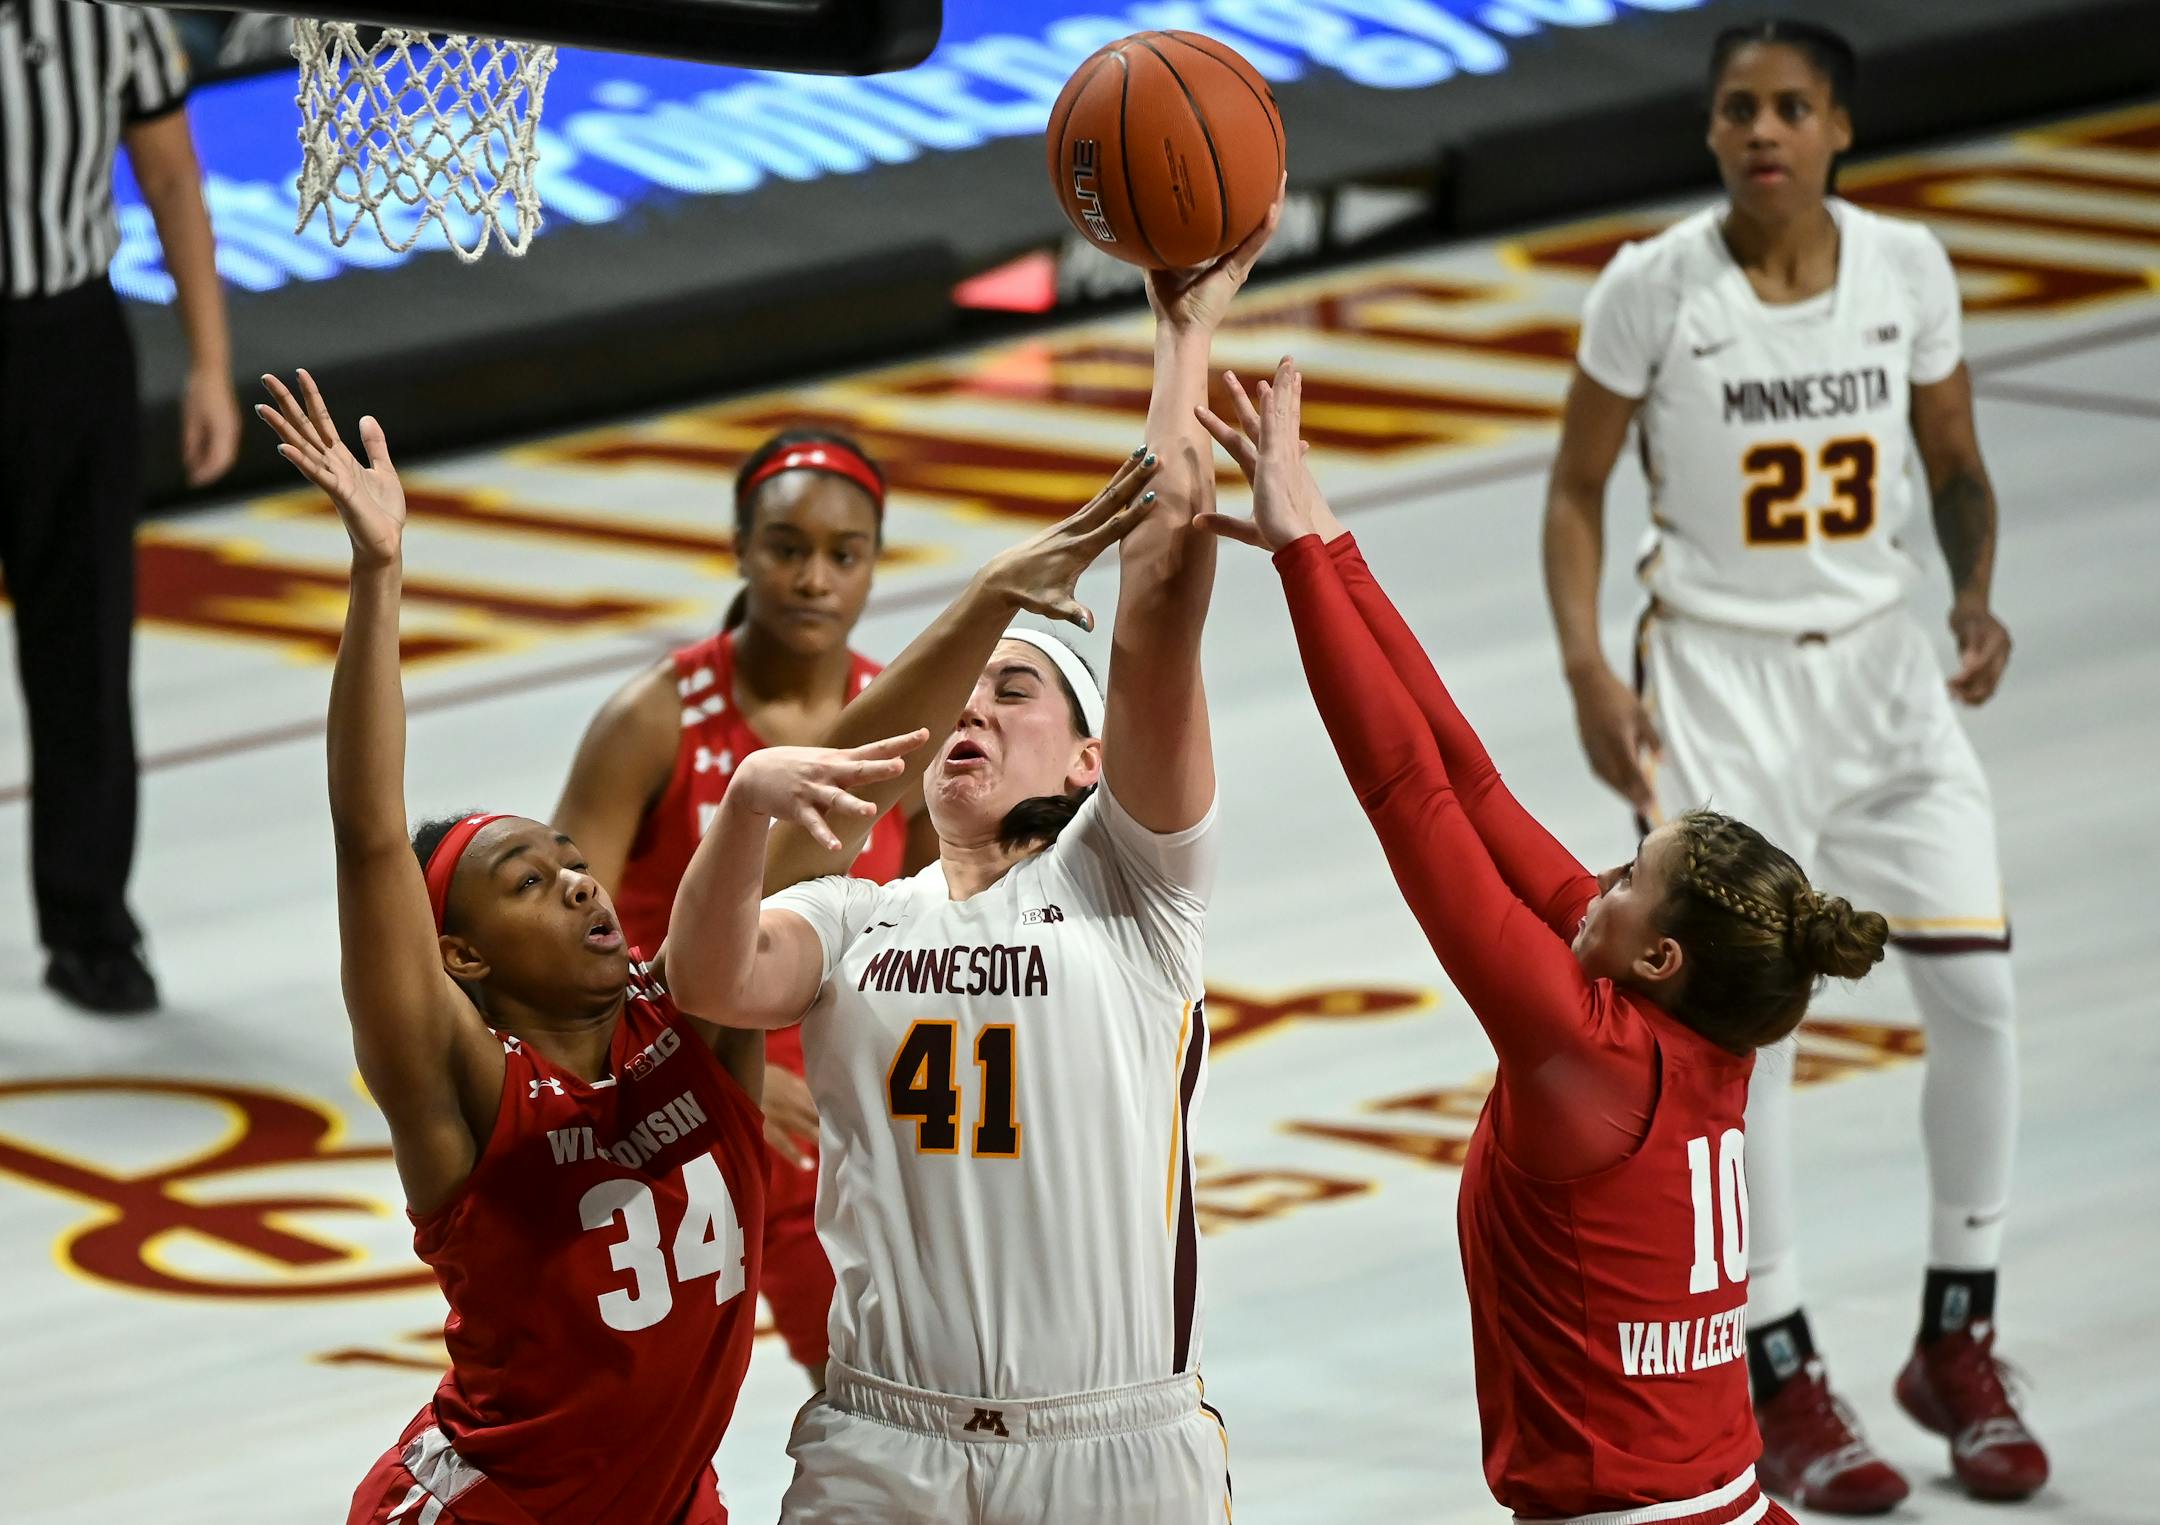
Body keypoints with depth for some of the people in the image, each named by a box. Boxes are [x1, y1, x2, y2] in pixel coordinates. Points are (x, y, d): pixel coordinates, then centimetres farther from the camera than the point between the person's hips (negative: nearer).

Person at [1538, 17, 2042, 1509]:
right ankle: (1784, 1386, 4)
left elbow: (1956, 465, 9)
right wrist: (1588, 672, -12)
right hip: (1719, 676, -3)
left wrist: (1978, 596, -9)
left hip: (1882, 661, 3)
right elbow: (1578, 491, 0)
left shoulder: (1909, 267, -3)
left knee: (1980, 991, -4)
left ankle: (1957, 1344, 13)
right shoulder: (1652, 288, -10)